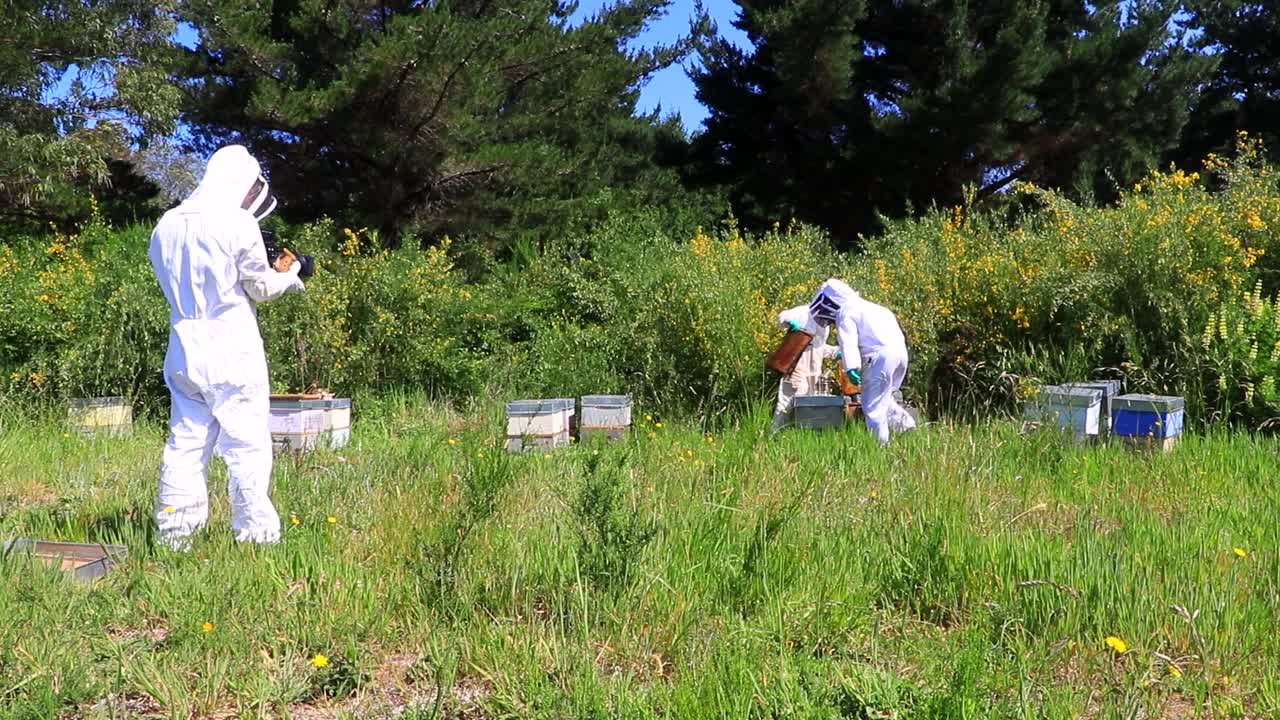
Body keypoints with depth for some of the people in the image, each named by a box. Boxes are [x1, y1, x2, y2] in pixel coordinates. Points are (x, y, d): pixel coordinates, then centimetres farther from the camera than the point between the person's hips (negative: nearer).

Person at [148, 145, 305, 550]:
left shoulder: (167, 226, 9)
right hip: (232, 352, -6)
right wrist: (290, 279, 17)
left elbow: (175, 286, 17)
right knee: (247, 444, 0)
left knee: (185, 442, 10)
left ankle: (175, 537, 13)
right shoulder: (237, 222, -10)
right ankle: (255, 534, 3)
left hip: (185, 351, 6)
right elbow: (260, 287, -3)